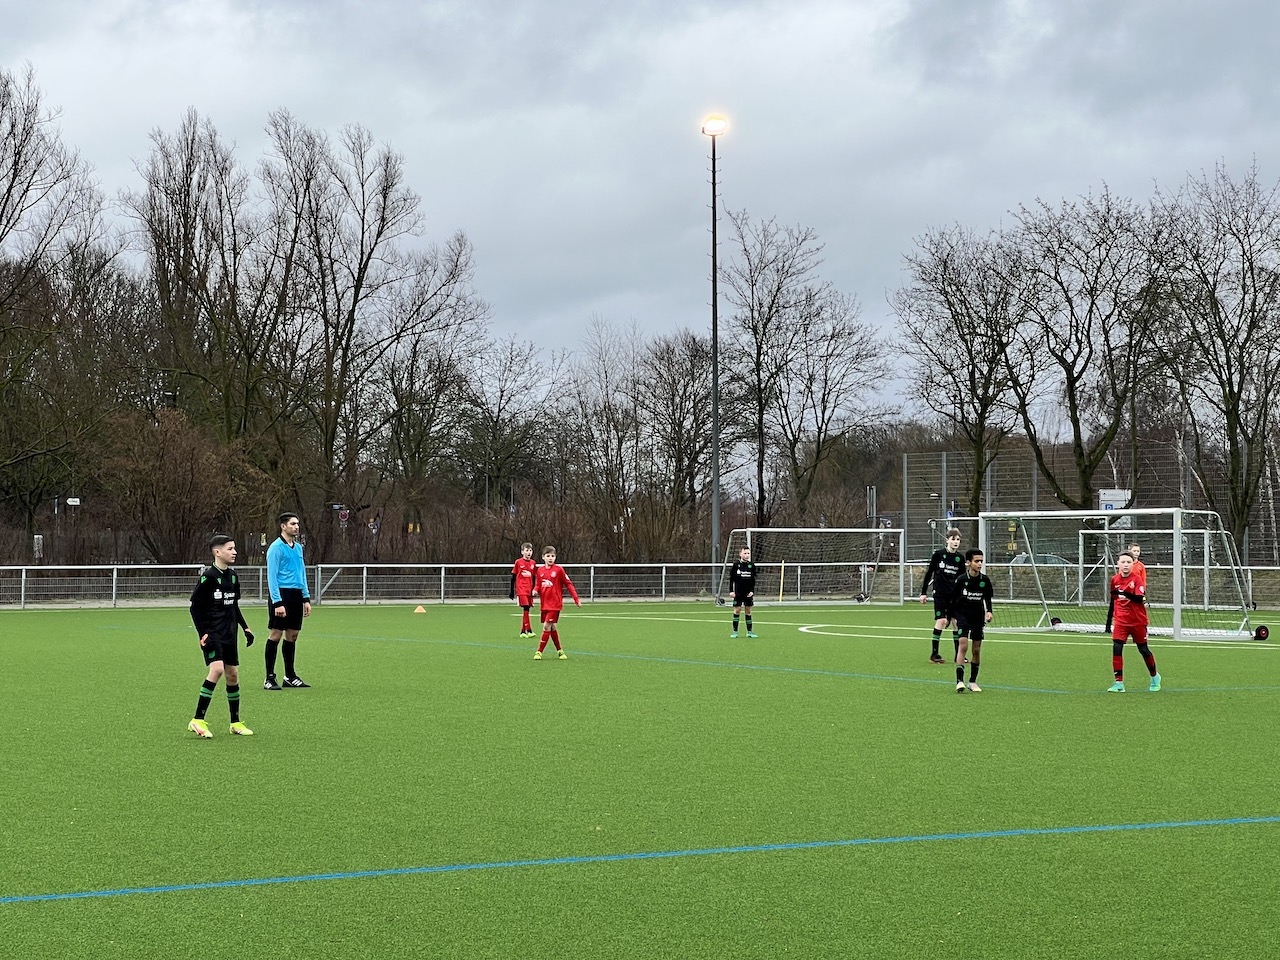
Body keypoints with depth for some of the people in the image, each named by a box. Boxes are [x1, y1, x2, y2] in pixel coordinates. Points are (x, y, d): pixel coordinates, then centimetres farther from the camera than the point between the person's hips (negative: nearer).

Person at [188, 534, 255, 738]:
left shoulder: (232, 576, 9)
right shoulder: (208, 576, -12)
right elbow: (195, 606, -11)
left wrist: (245, 628, 16)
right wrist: (203, 633, -16)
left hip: (229, 634, 8)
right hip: (212, 634, -8)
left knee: (232, 674, 10)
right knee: (217, 669, -22)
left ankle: (236, 722, 21)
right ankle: (198, 720, -18)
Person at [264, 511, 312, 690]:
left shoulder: (298, 547, 15)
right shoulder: (276, 547, -8)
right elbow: (272, 576, -12)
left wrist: (306, 598, 15)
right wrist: (277, 602, -18)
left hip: (296, 595, 7)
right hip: (281, 594, -7)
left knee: (292, 635, 10)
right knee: (275, 635, -5)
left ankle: (290, 676, 18)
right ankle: (269, 678, -1)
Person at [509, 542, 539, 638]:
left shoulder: (533, 563, 8)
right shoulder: (518, 562, -3)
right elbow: (513, 577, 2)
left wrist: (534, 590, 13)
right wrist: (512, 591, 2)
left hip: (529, 590, 4)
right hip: (521, 589, -4)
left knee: (526, 610, 8)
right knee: (525, 608, -14)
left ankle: (523, 632, 14)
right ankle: (529, 630, -14)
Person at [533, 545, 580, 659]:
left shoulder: (559, 569, -7)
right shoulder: (540, 570, 6)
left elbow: (568, 584, -4)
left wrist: (576, 599, -6)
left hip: (555, 604, -5)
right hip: (544, 604, 5)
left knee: (547, 626, -11)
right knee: (552, 628, 10)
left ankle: (539, 652, -7)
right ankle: (560, 650, 23)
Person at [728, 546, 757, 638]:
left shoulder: (751, 565, 3)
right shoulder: (736, 564, -3)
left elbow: (753, 580, 7)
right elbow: (731, 578, 0)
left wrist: (752, 591, -3)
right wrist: (731, 591, -6)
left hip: (748, 593, 2)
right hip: (738, 592, -2)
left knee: (748, 611, 6)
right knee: (737, 610, -1)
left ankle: (749, 631, 12)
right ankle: (735, 632, 5)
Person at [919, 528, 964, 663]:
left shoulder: (960, 558, 6)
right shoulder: (938, 554, -4)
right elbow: (929, 573, 1)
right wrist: (923, 592, 0)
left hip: (954, 594, 4)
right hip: (940, 593, -4)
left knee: (956, 622, 2)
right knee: (941, 621, -10)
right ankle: (934, 654, -2)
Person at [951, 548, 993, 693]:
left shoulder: (985, 580, -2)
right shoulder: (961, 580, -11)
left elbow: (987, 598, 12)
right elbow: (953, 599, 0)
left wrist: (989, 611, -4)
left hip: (978, 618, 3)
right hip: (962, 616, -3)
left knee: (976, 650, 6)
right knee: (963, 645, -17)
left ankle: (973, 682, 18)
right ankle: (959, 681, -20)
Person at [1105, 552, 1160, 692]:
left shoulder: (1137, 579, -10)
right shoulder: (1115, 580, 4)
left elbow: (1140, 598, -24)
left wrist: (1126, 593, -40)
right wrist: (1109, 621, 17)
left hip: (1138, 621, -3)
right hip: (1120, 621, 3)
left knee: (1143, 649, 10)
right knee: (1116, 648, -13)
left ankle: (1154, 677, 34)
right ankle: (1119, 683, -10)